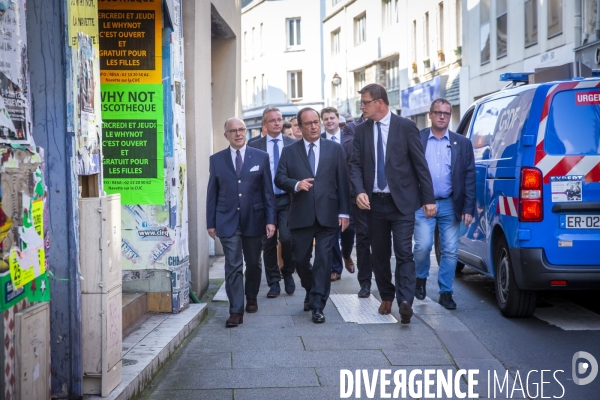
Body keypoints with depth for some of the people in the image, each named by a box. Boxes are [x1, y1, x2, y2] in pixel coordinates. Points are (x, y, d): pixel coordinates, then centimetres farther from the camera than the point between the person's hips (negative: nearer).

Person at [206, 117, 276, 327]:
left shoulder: (261, 157, 2)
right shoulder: (216, 159, 3)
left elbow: (267, 190, 1)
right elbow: (212, 193, 5)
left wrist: (270, 219, -4)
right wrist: (211, 222, 2)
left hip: (253, 219, 1)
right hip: (228, 221, -1)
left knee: (253, 263, 14)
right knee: (233, 266, -4)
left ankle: (251, 298, 36)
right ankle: (236, 311, -2)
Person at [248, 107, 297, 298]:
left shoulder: (293, 144, 6)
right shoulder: (254, 146, 4)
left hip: (287, 199, -1)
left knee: (287, 238, -12)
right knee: (268, 242, 5)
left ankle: (288, 273, 14)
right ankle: (273, 282, 17)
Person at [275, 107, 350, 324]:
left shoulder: (334, 149, 7)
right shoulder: (289, 151, 8)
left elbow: (342, 181, 5)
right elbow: (279, 178, 2)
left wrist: (344, 211, 0)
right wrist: (296, 184, -19)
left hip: (327, 215, -1)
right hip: (301, 215, 1)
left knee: (323, 260, -4)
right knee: (300, 260, 9)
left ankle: (318, 306, 2)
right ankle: (311, 291, 36)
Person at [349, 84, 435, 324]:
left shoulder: (405, 127, -4)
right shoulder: (362, 131, 6)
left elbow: (420, 164, -4)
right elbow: (356, 165, 4)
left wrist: (429, 199, -6)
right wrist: (359, 191, -14)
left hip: (401, 202, -4)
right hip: (374, 202, 4)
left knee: (404, 253, -10)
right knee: (380, 255, 12)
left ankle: (405, 302, -12)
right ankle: (386, 298, 26)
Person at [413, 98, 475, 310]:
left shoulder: (462, 143, 6)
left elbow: (469, 177, 4)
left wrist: (468, 208, -2)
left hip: (450, 205, 2)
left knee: (450, 251, 2)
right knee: (423, 246, -10)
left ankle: (445, 292, 15)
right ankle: (421, 279, 18)